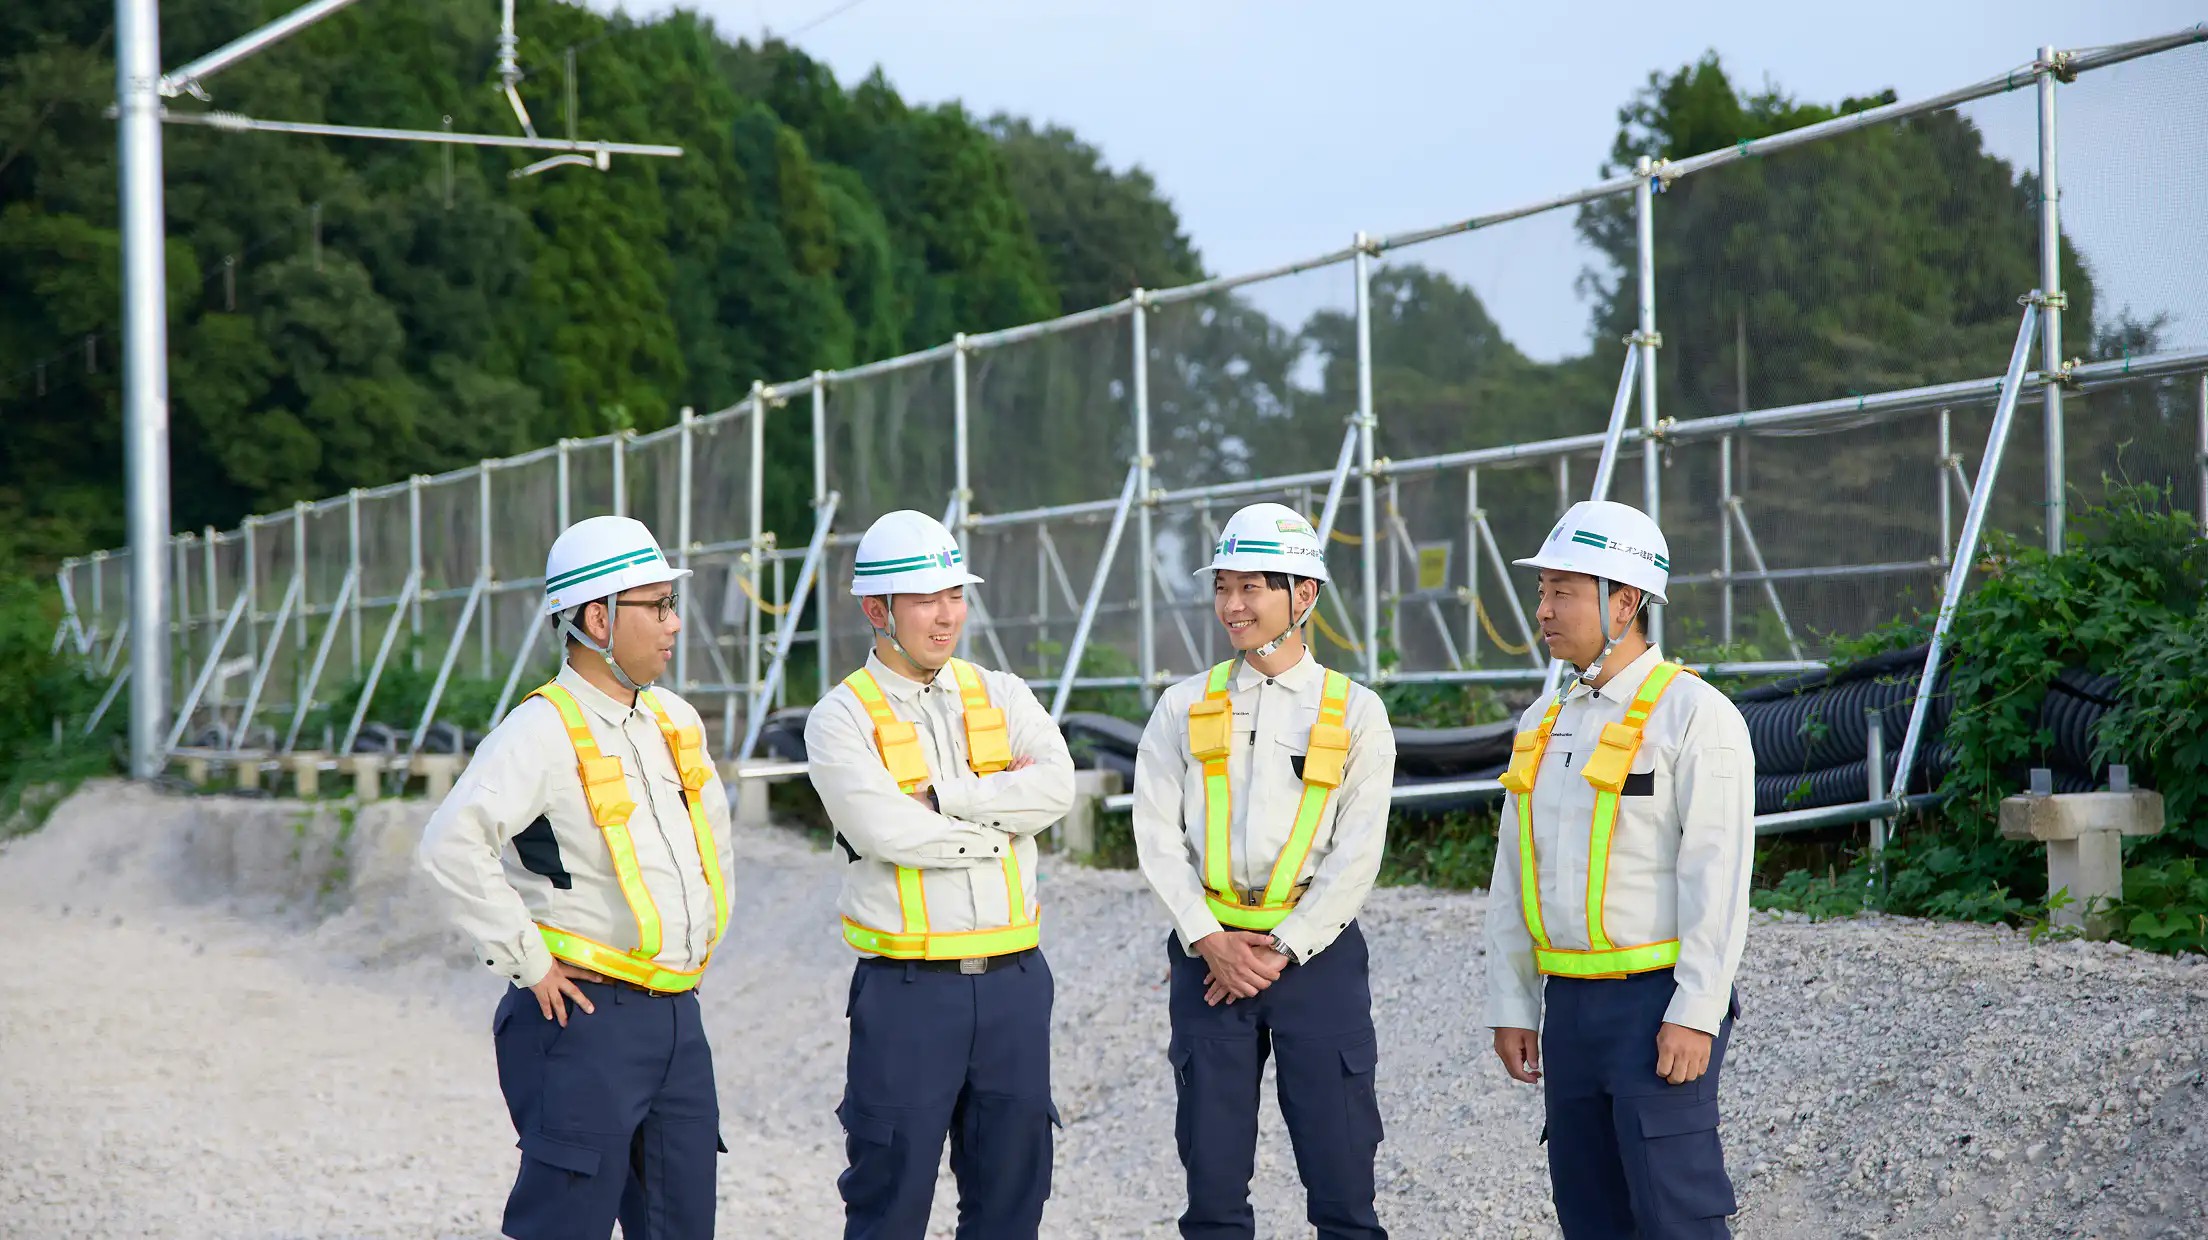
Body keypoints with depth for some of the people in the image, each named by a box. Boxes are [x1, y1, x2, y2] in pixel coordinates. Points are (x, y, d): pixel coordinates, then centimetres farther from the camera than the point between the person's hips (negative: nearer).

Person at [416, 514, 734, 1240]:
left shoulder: (675, 723, 11)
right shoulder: (544, 731, -14)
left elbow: (713, 824, 30)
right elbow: (451, 845, -25)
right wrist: (528, 962, -20)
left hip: (677, 1016, 8)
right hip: (587, 1017, -8)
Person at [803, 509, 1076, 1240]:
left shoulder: (1002, 698, 10)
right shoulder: (842, 719, -3)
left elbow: (1055, 789, -8)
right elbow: (887, 832, -18)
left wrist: (939, 798, -14)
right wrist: (1001, 814, -7)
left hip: (1014, 981, 4)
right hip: (907, 988, -4)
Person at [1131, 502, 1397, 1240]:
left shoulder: (1354, 712, 2)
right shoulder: (1184, 708, 8)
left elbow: (1357, 852, -4)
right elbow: (1158, 835, 1)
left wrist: (1282, 951, -10)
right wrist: (1211, 943, -9)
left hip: (1316, 952, -2)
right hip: (1209, 952, 2)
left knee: (1341, 1179, -2)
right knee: (1213, 1179, 6)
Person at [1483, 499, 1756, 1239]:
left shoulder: (1692, 714, -8)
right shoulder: (1542, 726, 14)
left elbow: (1718, 877, -14)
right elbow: (1514, 877, 16)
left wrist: (1695, 1013, -19)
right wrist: (1511, 1007, 12)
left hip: (1658, 1003, -7)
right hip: (1569, 1004, 7)